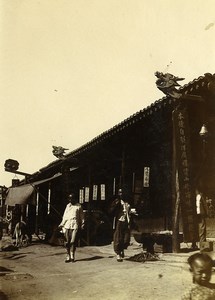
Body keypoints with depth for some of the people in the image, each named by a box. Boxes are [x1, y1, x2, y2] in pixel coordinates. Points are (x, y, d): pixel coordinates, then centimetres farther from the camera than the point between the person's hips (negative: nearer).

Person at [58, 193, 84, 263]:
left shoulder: (78, 206, 6)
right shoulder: (68, 206, 17)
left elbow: (81, 217, 9)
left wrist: (82, 225, 2)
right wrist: (62, 224, 15)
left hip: (75, 226, -3)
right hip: (67, 225, 3)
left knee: (73, 242, -10)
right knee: (67, 242, 1)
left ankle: (72, 256, 2)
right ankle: (68, 256, 9)